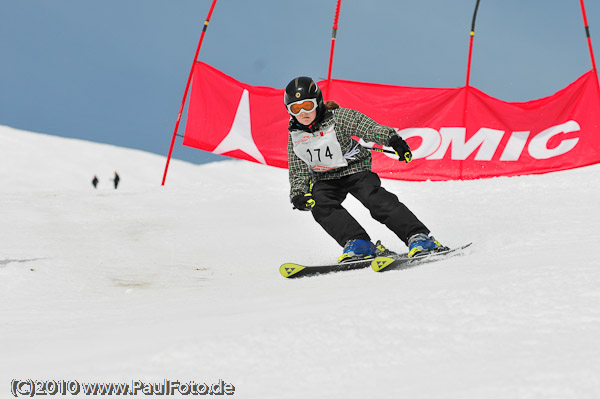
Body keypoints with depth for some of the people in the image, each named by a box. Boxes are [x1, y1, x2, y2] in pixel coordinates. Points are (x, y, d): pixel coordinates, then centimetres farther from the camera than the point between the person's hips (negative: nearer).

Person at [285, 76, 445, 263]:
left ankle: (418, 236, -27)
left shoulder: (338, 117, -15)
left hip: (354, 169, -4)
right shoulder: (295, 135, -2)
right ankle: (357, 243, -30)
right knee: (321, 206, -25)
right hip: (325, 179, 4)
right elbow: (298, 170, 5)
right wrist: (298, 194, -11)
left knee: (376, 200, -25)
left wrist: (393, 139, -41)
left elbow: (369, 127, -25)